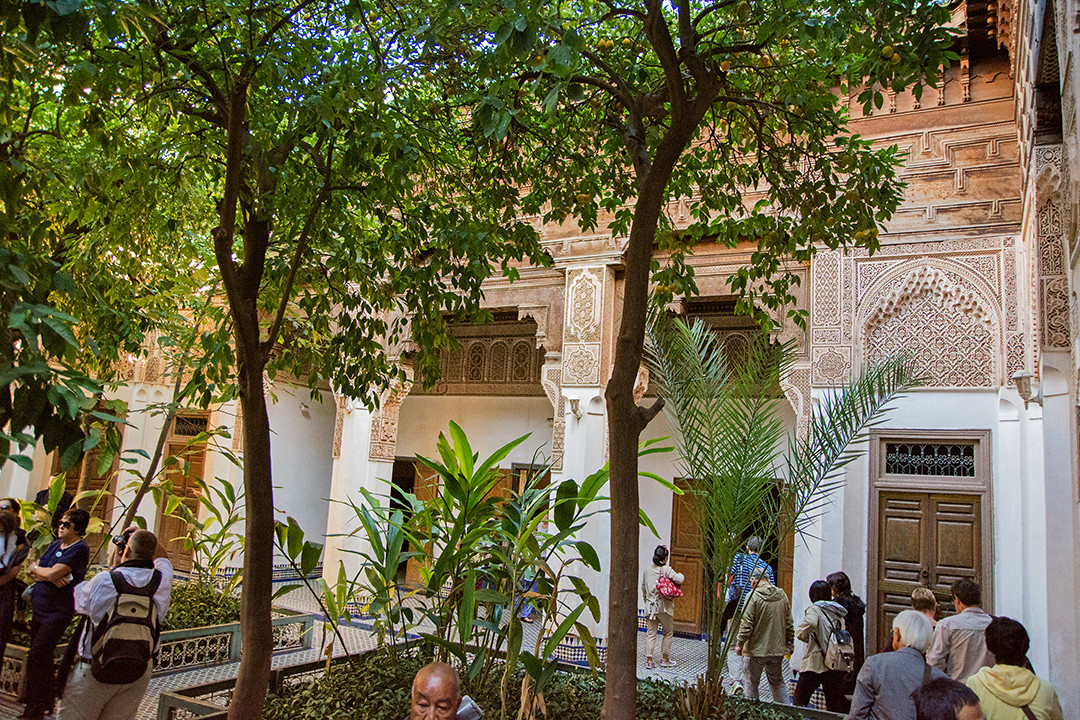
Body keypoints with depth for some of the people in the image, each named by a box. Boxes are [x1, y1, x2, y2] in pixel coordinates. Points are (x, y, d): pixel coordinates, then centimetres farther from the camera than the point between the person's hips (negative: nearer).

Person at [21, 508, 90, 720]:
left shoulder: (80, 549, -14)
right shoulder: (55, 545, 13)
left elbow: (53, 573, -22)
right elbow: (31, 572, 6)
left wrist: (36, 569, -2)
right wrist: (48, 575, -14)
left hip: (58, 612, -8)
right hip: (39, 607, 8)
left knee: (37, 658, -8)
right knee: (41, 658, 13)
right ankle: (45, 702, 25)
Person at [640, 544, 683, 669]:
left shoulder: (646, 570, 8)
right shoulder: (666, 569, -9)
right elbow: (679, 580, -18)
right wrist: (680, 575, 5)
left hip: (650, 606, 4)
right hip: (664, 606, -4)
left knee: (650, 634, 5)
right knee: (668, 633, 12)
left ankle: (649, 660, 1)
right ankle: (665, 659, 15)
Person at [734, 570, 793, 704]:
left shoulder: (753, 595, -13)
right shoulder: (782, 595, 4)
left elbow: (746, 625, -16)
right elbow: (789, 624, 10)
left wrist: (739, 644, -7)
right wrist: (790, 642, 22)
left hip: (756, 649, -5)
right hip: (777, 649, 5)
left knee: (751, 683, 7)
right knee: (777, 682, 19)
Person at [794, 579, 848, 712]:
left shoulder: (814, 609, -6)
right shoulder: (838, 613, 15)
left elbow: (811, 623, -27)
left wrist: (804, 636, -10)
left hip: (816, 663, -6)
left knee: (799, 701, 4)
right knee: (835, 705, 11)